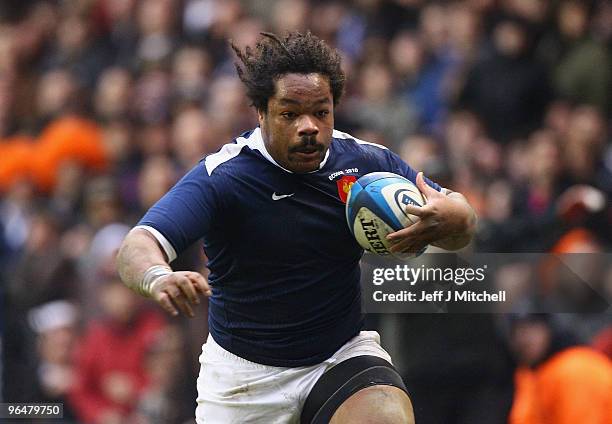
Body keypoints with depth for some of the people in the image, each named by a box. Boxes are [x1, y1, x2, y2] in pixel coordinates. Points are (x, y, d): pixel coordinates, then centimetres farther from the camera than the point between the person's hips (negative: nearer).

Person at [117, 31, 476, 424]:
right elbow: (137, 247, -29)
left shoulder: (365, 162, -7)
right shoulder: (221, 176, -18)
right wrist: (159, 277, -54)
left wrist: (449, 217, -26)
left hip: (343, 355, 1)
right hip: (243, 373, -1)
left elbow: (463, 227, 0)